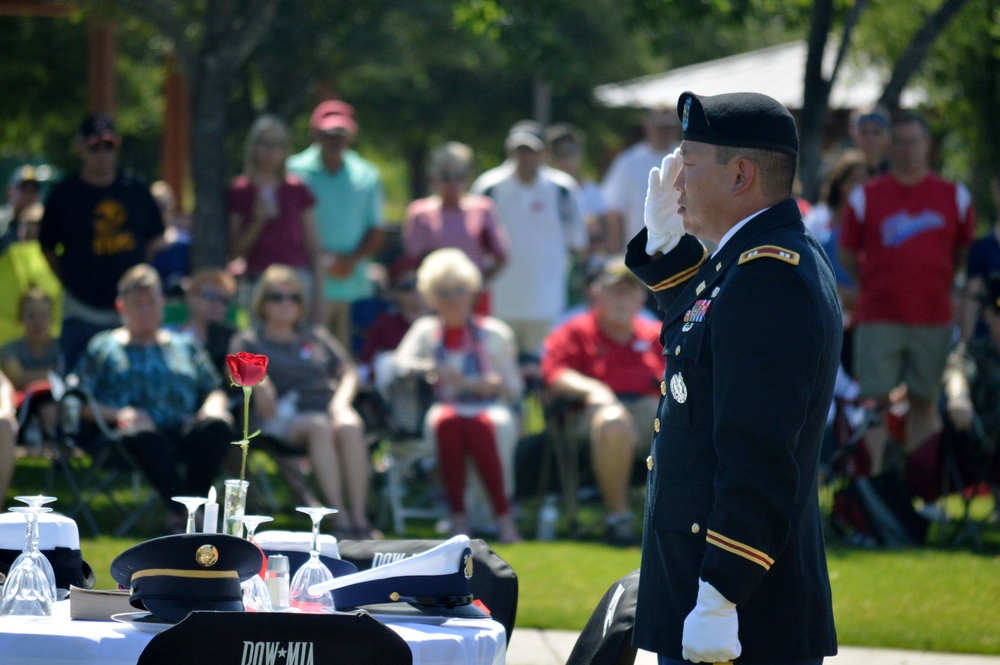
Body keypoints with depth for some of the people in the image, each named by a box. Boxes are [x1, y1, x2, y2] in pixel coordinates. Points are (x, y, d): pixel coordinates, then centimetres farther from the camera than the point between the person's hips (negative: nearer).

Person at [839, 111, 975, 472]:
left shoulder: (955, 197, 7)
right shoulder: (865, 197, 3)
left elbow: (964, 252, 17)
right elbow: (846, 256, 9)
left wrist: (939, 283, 9)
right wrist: (876, 285, 6)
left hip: (933, 317, 1)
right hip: (879, 317, -1)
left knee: (925, 404, 5)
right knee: (875, 402, -5)